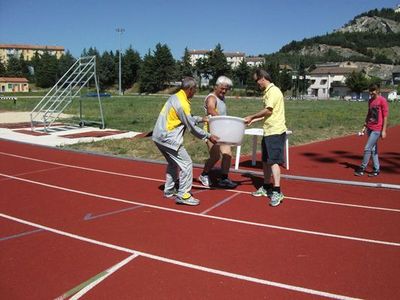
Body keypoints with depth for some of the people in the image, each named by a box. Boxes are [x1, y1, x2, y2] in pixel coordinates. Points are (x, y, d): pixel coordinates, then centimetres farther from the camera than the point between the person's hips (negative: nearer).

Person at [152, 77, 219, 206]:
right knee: (186, 164, -5)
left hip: (159, 136, 10)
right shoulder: (182, 104, -19)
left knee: (173, 163, 22)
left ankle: (169, 190, 30)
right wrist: (209, 136, -7)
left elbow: (187, 118, 22)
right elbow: (191, 127, -14)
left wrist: (201, 119, 24)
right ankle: (183, 195, -2)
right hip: (168, 138, -10)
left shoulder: (175, 97, 10)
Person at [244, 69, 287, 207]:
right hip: (268, 131, 10)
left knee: (273, 161, -10)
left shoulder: (273, 91, -13)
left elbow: (268, 110, -21)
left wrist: (251, 117, -11)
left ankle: (277, 192, -8)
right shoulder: (267, 92, 16)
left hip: (275, 131, -10)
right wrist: (253, 120, 12)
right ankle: (266, 187, 26)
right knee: (265, 161, 15)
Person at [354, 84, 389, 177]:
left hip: (377, 129, -7)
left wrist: (384, 130, -15)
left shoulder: (382, 100, -11)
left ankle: (362, 169, 5)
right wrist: (364, 126, 14)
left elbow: (385, 116, -12)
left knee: (367, 148, -6)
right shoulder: (370, 101, 11)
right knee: (373, 149, 10)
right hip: (369, 128, 8)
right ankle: (376, 170, 19)